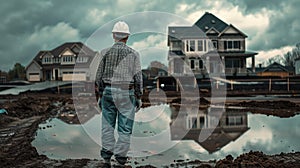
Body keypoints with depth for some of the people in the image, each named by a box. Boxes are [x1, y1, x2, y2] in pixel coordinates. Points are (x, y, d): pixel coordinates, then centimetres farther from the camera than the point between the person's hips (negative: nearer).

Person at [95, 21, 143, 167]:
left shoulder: (105, 52, 3)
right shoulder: (133, 54, -2)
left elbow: (99, 76, 5)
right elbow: (138, 78, -3)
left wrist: (100, 96, 13)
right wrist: (139, 97, 5)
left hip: (108, 91, 2)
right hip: (126, 94, -2)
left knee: (107, 126, 10)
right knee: (125, 128, 3)